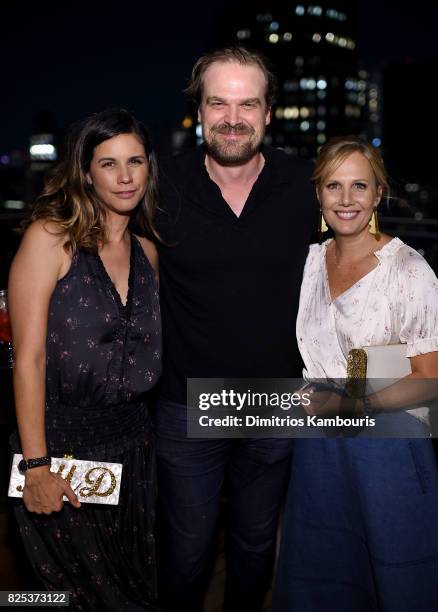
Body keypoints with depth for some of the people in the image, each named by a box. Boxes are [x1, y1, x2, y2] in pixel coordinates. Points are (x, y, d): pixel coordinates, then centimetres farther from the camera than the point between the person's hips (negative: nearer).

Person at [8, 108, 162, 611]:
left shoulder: (146, 250, 7)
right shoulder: (50, 236, -11)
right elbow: (29, 357, -15)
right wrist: (37, 466, -18)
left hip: (130, 440, 5)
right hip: (61, 440, -5)